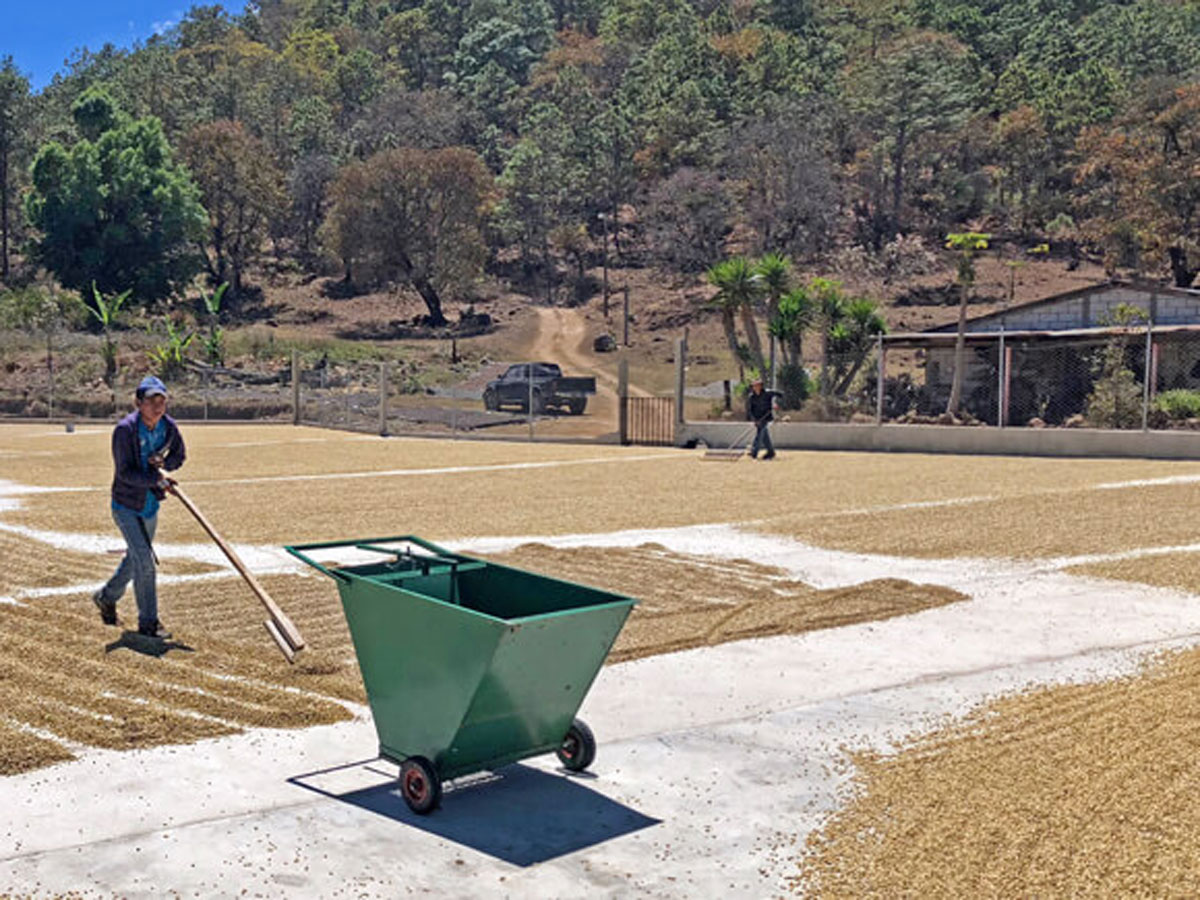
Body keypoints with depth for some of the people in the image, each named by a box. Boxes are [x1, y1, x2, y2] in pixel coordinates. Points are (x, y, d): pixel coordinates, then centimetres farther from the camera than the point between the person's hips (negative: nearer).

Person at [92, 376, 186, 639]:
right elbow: (125, 472, -23)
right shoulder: (125, 429, -22)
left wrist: (163, 464, -12)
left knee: (136, 559, 21)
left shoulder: (169, 427, -6)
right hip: (126, 505, -6)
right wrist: (156, 478, -36)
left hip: (150, 504, 6)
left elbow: (179, 456, 9)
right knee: (144, 560, -12)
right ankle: (148, 622, -2)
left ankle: (106, 597, 46)